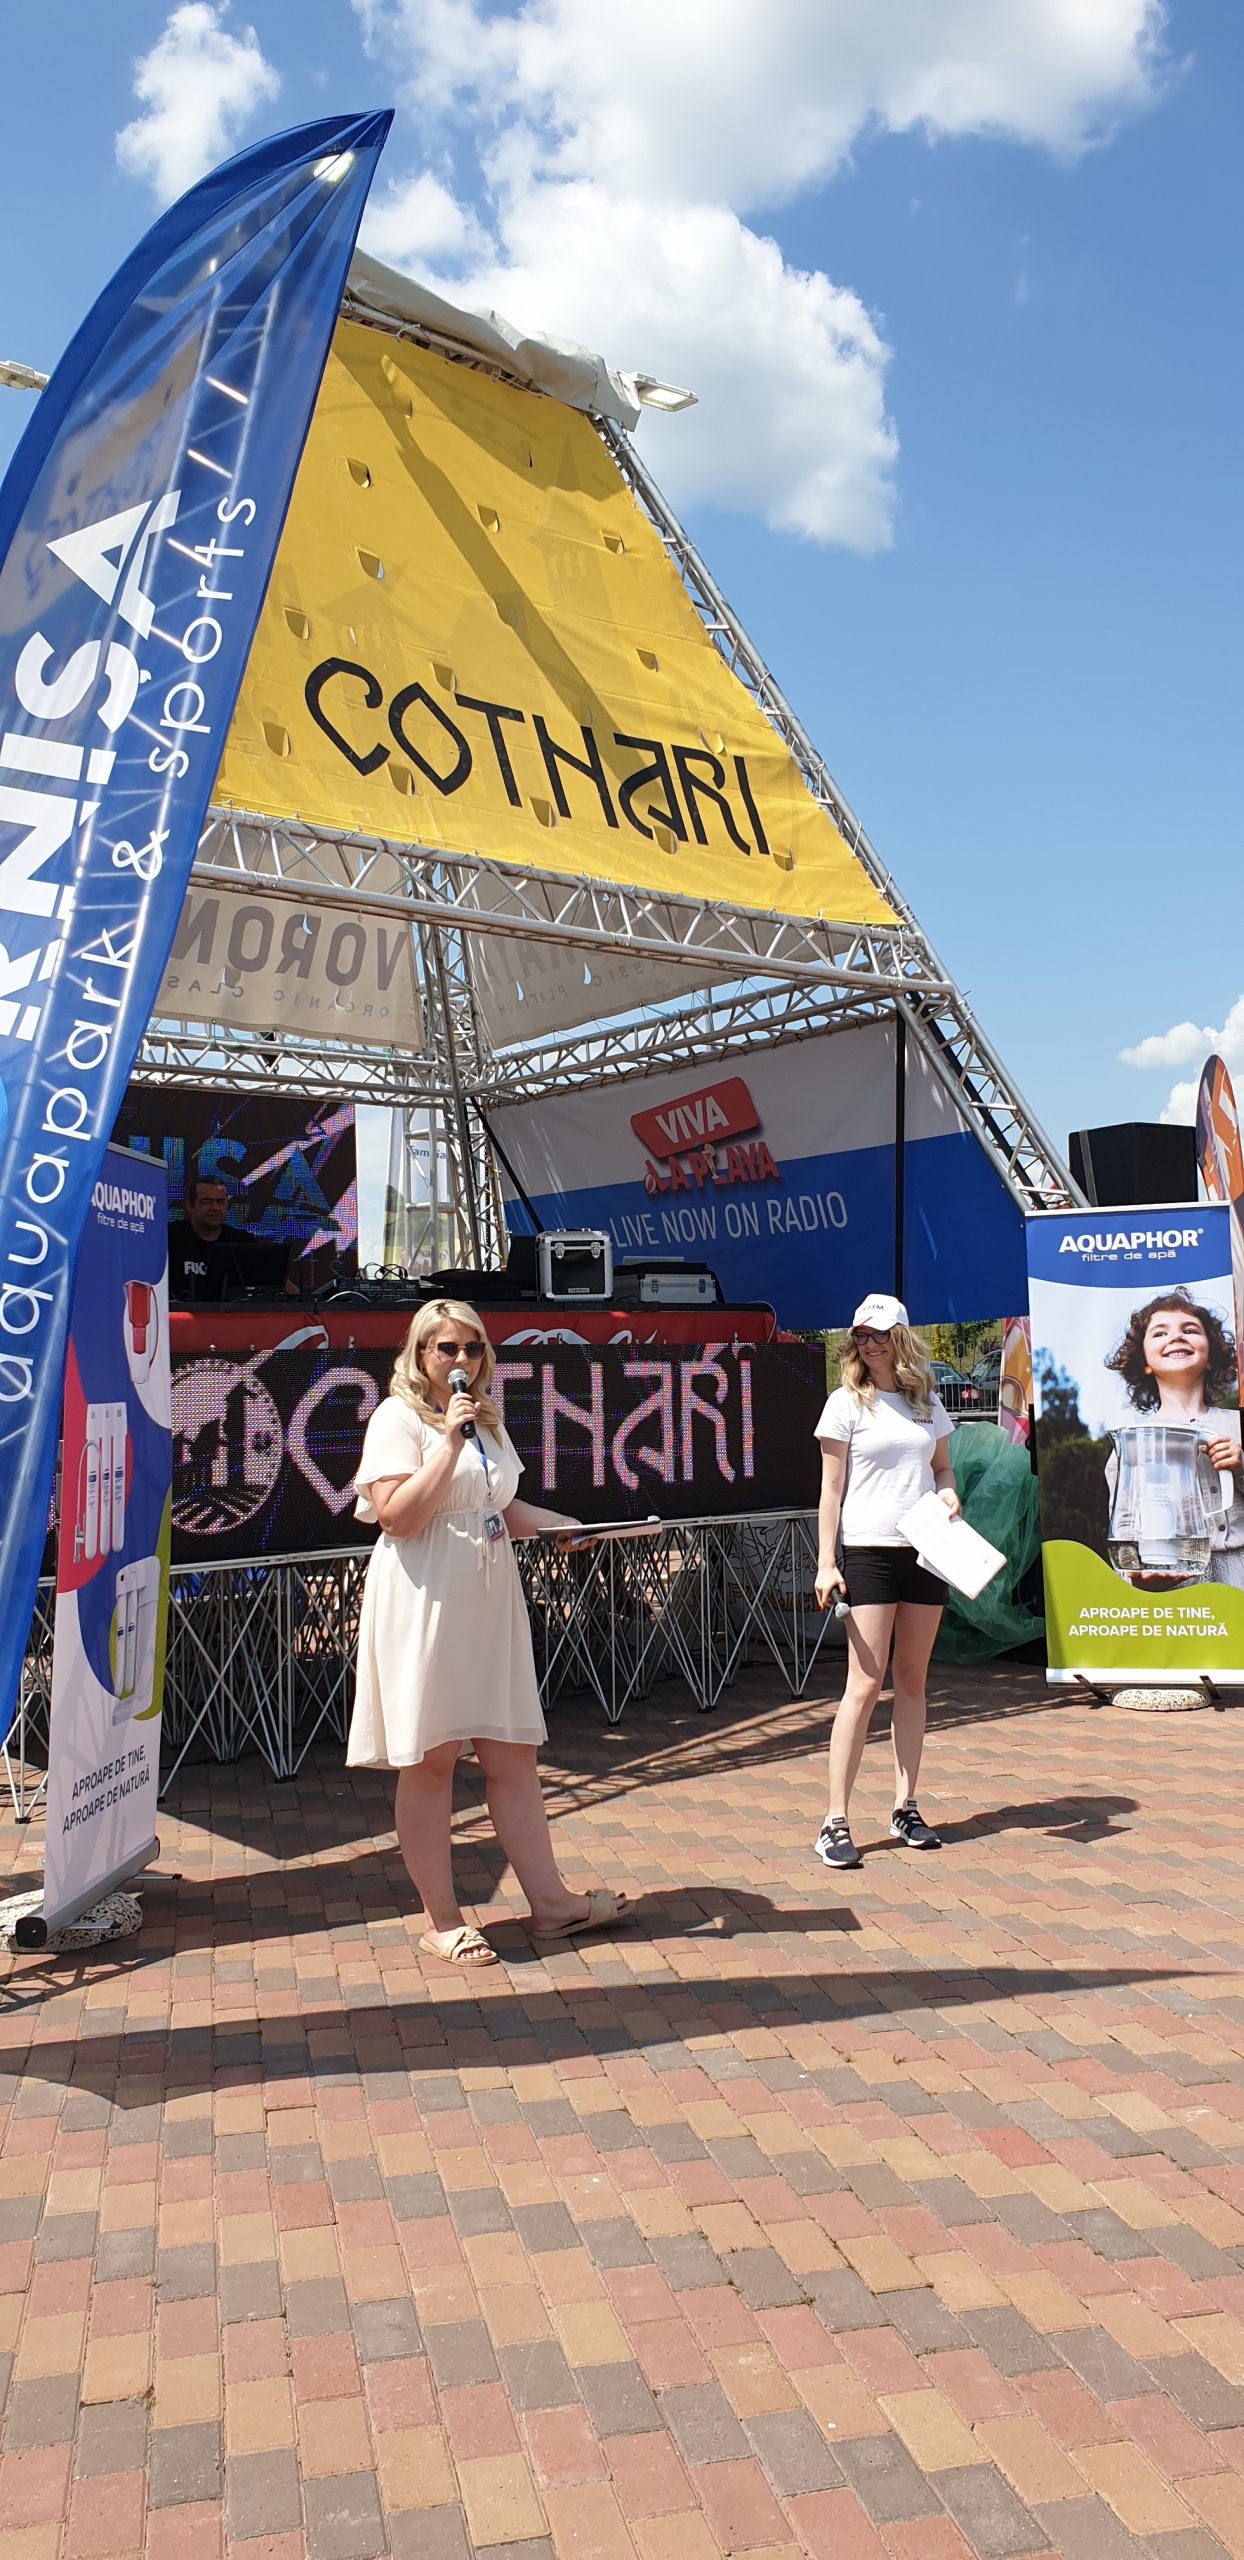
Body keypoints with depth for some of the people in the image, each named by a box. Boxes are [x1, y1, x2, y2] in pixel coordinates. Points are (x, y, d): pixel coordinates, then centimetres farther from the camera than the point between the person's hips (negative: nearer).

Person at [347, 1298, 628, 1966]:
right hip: (424, 1606, -7)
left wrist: (561, 1525, 8)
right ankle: (441, 1919, 13)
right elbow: (398, 1517, -17)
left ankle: (549, 1899, 18)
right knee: (431, 1759, 2)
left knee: (512, 1753, 10)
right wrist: (449, 1442, -20)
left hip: (489, 1603, 7)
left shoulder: (487, 1421, 16)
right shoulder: (398, 1417, -6)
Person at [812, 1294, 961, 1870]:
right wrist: (825, 1562, -9)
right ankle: (835, 1822, -4)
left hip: (925, 1551, 4)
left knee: (912, 1681, 8)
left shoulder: (928, 1404, 10)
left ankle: (905, 1809, 17)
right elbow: (831, 1487, -3)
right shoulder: (847, 1403, -1)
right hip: (869, 1552, -4)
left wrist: (948, 1494, -4)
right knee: (865, 1684, -8)